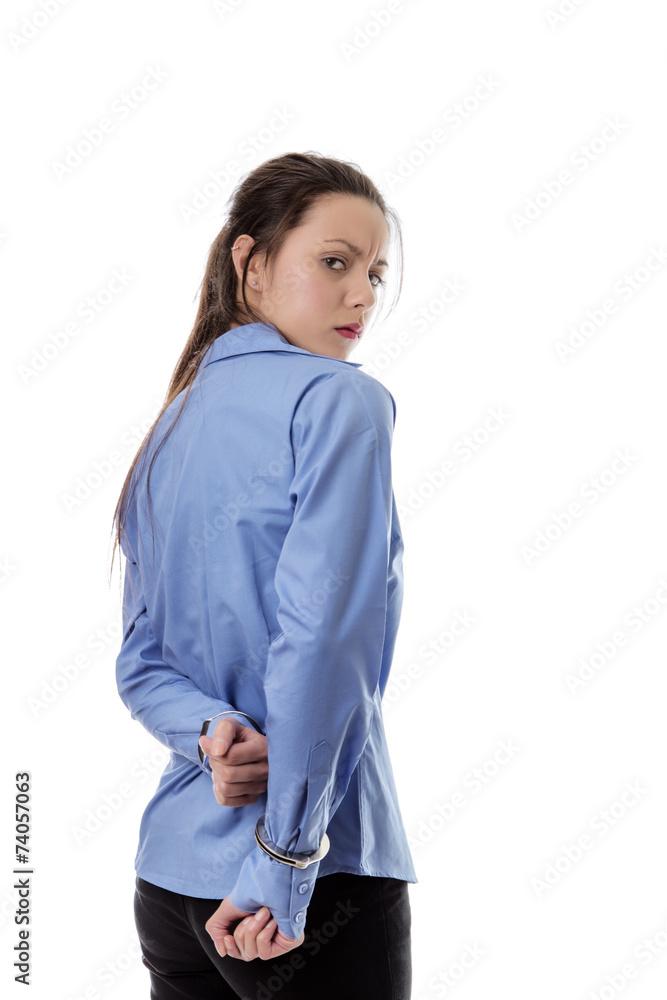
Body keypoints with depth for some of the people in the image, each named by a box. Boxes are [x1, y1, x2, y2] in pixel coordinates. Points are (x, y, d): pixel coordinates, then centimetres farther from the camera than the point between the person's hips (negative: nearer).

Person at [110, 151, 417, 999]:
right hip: (323, 888, -7)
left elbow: (141, 665, 8)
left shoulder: (171, 428, 10)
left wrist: (209, 731, -9)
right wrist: (283, 867, -19)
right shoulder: (340, 400, -12)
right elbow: (320, 635, -22)